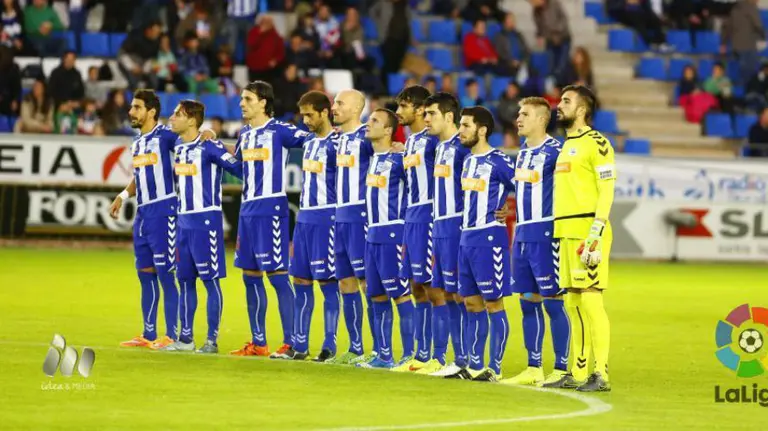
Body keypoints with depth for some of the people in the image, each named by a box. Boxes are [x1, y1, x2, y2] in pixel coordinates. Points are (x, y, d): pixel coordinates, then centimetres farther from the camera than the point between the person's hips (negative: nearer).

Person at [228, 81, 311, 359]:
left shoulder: (279, 130, -9)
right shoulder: (245, 133, 14)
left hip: (271, 208, -8)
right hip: (248, 208, 8)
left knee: (277, 274, -8)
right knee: (250, 276, 10)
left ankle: (290, 344, -6)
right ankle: (258, 343, 18)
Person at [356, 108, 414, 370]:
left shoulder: (398, 159, -10)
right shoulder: (370, 158, 13)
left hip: (392, 234, -8)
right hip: (372, 234, 8)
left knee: (400, 294, -6)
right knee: (377, 295, 9)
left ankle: (409, 355, -4)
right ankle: (384, 356, 14)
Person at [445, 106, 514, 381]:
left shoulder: (499, 162, -11)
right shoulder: (467, 161, 14)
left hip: (489, 238, -8)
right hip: (467, 237, 9)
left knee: (493, 304, -4)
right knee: (472, 302, 10)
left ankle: (495, 368, -2)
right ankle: (475, 366, 15)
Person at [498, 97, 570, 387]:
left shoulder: (554, 150, -10)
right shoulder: (522, 152, 16)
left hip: (545, 235, -8)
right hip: (522, 235, 8)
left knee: (553, 302, -5)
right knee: (528, 302, 9)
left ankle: (561, 369, -1)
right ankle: (533, 369, 14)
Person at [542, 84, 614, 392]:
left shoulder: (595, 143, -7)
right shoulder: (566, 145, 20)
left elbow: (606, 192, -13)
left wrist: (594, 237, -20)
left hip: (587, 231, -9)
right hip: (566, 231, 9)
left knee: (590, 300, -10)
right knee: (572, 303, 9)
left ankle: (601, 375, -9)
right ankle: (577, 374, 14)